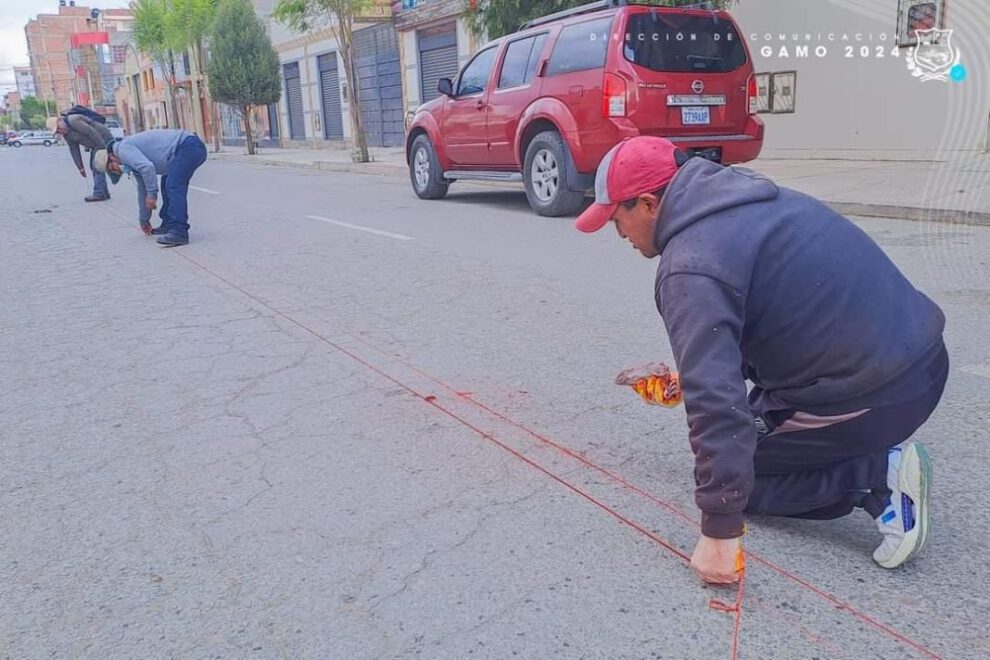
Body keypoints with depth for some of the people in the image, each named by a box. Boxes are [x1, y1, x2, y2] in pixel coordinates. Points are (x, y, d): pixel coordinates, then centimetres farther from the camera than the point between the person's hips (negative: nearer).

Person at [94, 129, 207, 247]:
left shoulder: (123, 149, -7)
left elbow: (147, 167, -24)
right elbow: (142, 188, 32)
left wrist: (151, 194, -13)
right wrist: (144, 219, 38)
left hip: (188, 147, -11)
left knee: (173, 187, -18)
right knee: (168, 184, 24)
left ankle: (179, 232, -23)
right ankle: (169, 224, 26)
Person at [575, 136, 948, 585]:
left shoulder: (691, 267, -20)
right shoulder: (743, 199, 10)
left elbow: (715, 399, -28)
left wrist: (720, 529, -23)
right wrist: (688, 376, 23)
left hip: (878, 396, -10)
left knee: (733, 474, 9)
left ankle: (879, 477, -3)